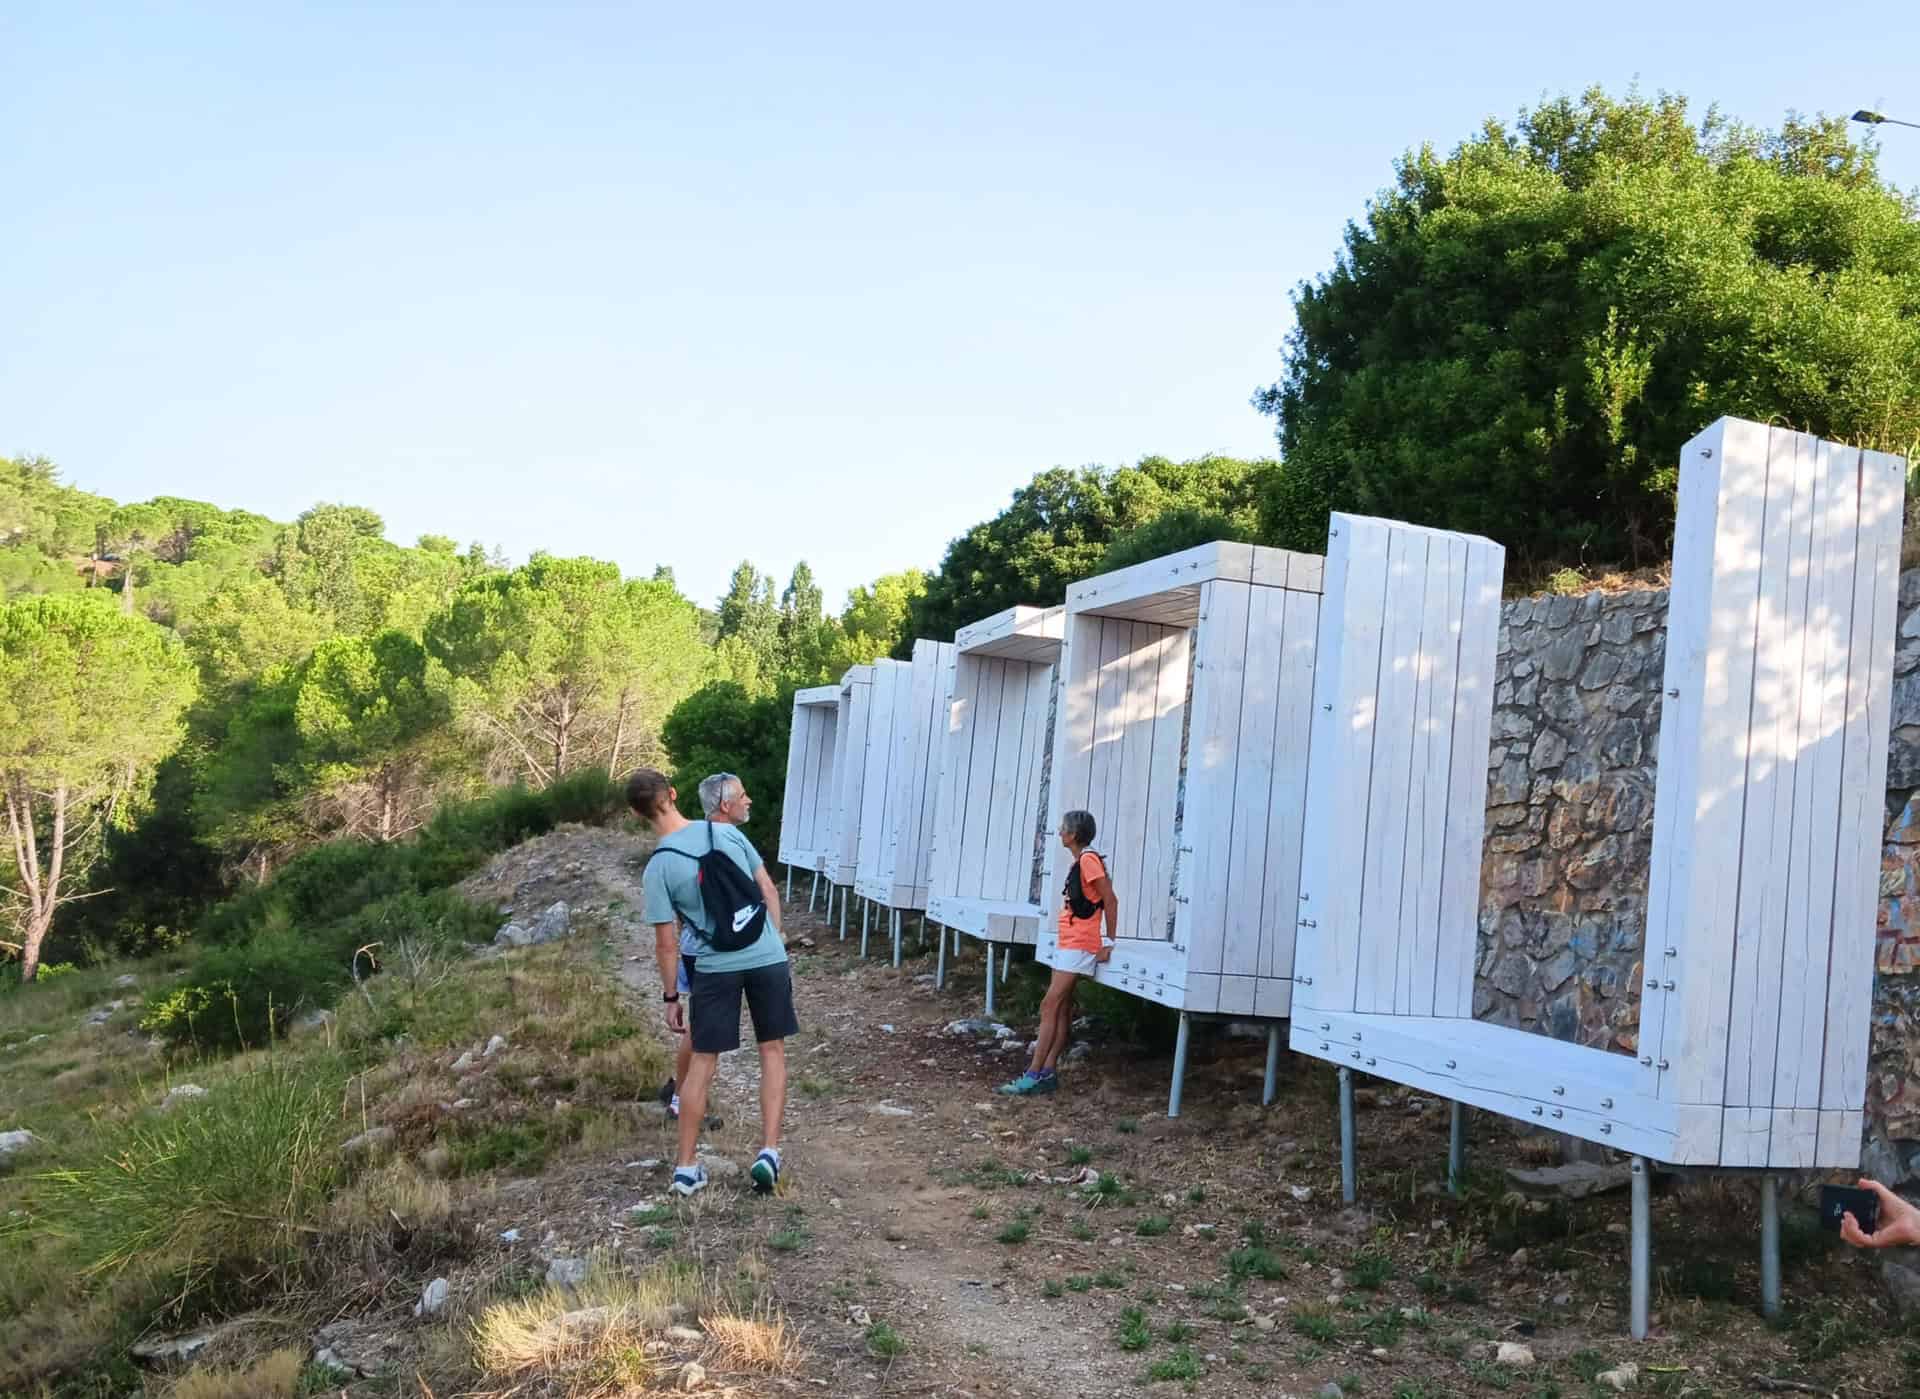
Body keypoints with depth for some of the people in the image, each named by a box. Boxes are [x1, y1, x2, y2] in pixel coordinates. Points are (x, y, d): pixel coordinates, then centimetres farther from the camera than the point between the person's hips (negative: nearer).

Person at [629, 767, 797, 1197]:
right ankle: (768, 1151, 8)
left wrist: (671, 996, 6)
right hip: (768, 957, 2)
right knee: (773, 1052, 14)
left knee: (702, 1064, 10)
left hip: (715, 968, -2)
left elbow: (667, 942, -6)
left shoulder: (658, 867, -9)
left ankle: (686, 1167, 17)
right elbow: (769, 892, 3)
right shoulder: (726, 832, -1)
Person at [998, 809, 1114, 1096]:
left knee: (1049, 1007, -11)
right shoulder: (1078, 862, 14)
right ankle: (1047, 1073, 10)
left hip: (1078, 946, -10)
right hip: (1068, 944, 10)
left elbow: (1110, 901, -16)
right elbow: (1091, 901, 17)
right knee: (1062, 1009, 8)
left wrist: (1109, 943, -14)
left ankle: (1034, 1075, -10)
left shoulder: (1088, 859, -14)